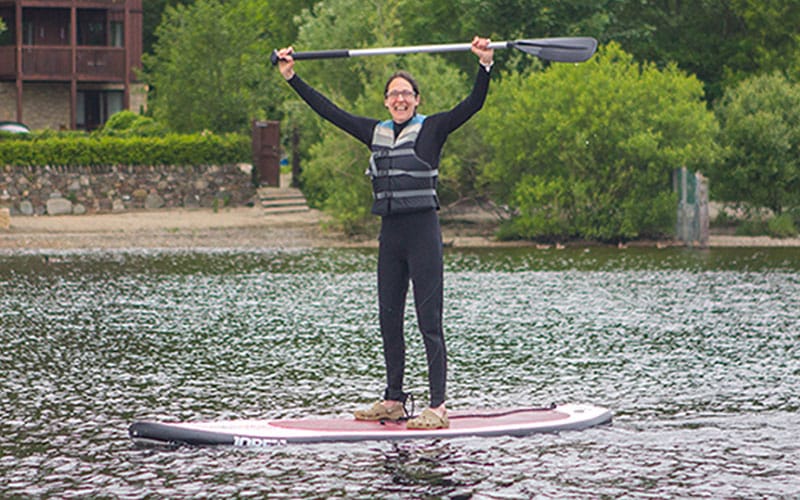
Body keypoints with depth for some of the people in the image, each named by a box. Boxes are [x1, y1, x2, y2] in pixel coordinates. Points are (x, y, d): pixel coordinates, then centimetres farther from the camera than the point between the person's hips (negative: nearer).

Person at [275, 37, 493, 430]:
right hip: (390, 234, 6)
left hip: (423, 231, -6)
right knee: (389, 320, 9)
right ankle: (393, 401, 19)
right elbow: (328, 110, 18)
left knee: (429, 322, -7)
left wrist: (485, 66, -27)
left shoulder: (432, 129, -1)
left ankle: (438, 408, -7)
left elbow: (473, 104, -13)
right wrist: (291, 77, 18)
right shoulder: (376, 133, 13)